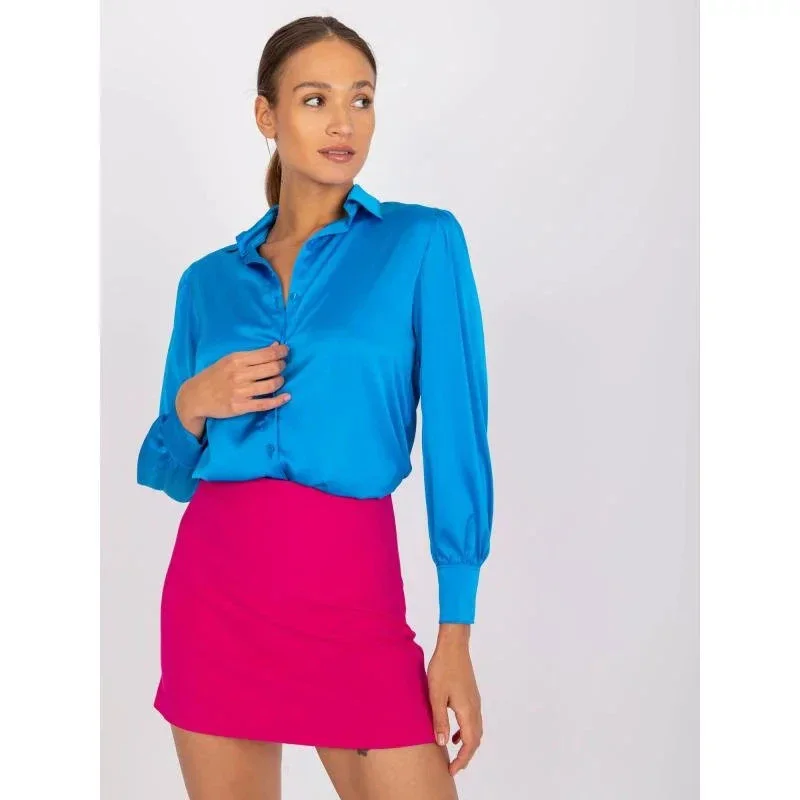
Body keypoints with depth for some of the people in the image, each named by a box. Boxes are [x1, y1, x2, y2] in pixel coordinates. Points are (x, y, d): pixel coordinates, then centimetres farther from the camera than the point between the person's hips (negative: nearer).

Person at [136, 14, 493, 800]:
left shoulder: (422, 241, -2)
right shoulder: (209, 280, 8)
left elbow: (455, 438, -6)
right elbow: (166, 471, 13)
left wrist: (456, 631, -12)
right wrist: (191, 405, -9)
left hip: (348, 586, -3)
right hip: (214, 579, 3)